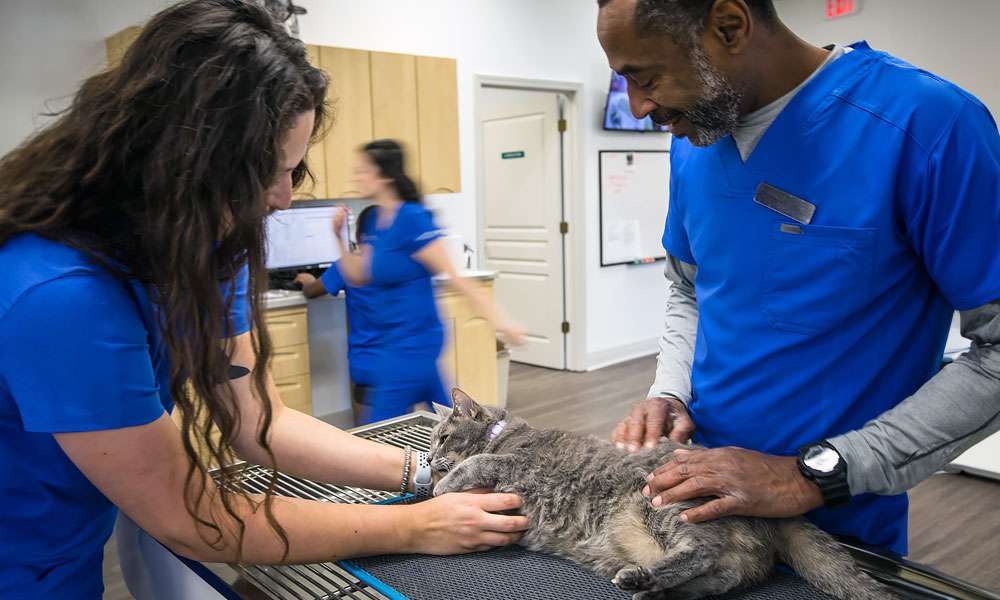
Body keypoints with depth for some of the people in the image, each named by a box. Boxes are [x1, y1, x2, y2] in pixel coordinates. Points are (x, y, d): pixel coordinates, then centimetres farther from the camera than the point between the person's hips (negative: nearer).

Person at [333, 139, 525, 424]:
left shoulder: (412, 219, -18)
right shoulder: (377, 220, 8)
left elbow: (454, 277, -19)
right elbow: (358, 277, 14)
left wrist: (497, 320, -23)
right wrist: (339, 236, 2)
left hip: (413, 339, -9)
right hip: (397, 338, 9)